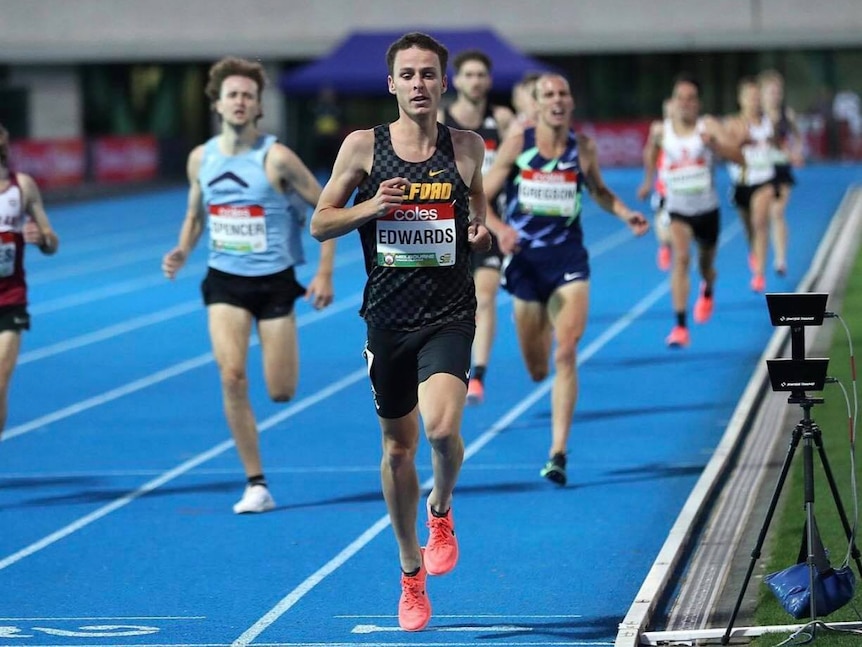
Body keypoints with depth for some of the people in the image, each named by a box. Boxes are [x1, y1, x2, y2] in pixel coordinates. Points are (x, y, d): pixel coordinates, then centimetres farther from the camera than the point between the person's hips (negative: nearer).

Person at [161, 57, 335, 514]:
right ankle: (255, 484, -7)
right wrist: (182, 251, -4)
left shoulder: (276, 158, -13)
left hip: (275, 280, -2)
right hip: (224, 281, 2)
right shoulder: (200, 159, 0)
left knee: (281, 392, -1)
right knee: (232, 377, -16)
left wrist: (325, 273, -11)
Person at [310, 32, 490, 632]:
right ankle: (411, 572, 28)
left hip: (450, 313, -1)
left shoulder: (468, 147, 1)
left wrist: (482, 233, -2)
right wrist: (371, 207, -13)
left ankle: (441, 510, 9)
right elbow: (320, 224, 4)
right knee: (398, 447, 11)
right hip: (388, 315, 1)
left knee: (442, 427, -24)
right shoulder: (363, 146, -1)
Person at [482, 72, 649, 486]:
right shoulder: (517, 144, -5)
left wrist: (625, 214, -1)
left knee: (565, 354, -16)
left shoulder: (583, 149, -1)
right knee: (536, 370, 10)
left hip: (568, 257, 0)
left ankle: (558, 453, -14)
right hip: (525, 259, 0)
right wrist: (500, 228, -22)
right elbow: (482, 199, -2)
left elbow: (599, 191, 18)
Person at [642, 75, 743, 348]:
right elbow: (651, 154, 17)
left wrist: (714, 143, -38)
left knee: (706, 264, 18)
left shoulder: (708, 126, -11)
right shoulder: (661, 130, -6)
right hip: (677, 210, -1)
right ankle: (680, 326, -26)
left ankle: (707, 293, 57)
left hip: (707, 209, 1)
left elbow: (738, 156, -23)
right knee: (680, 258, -23)